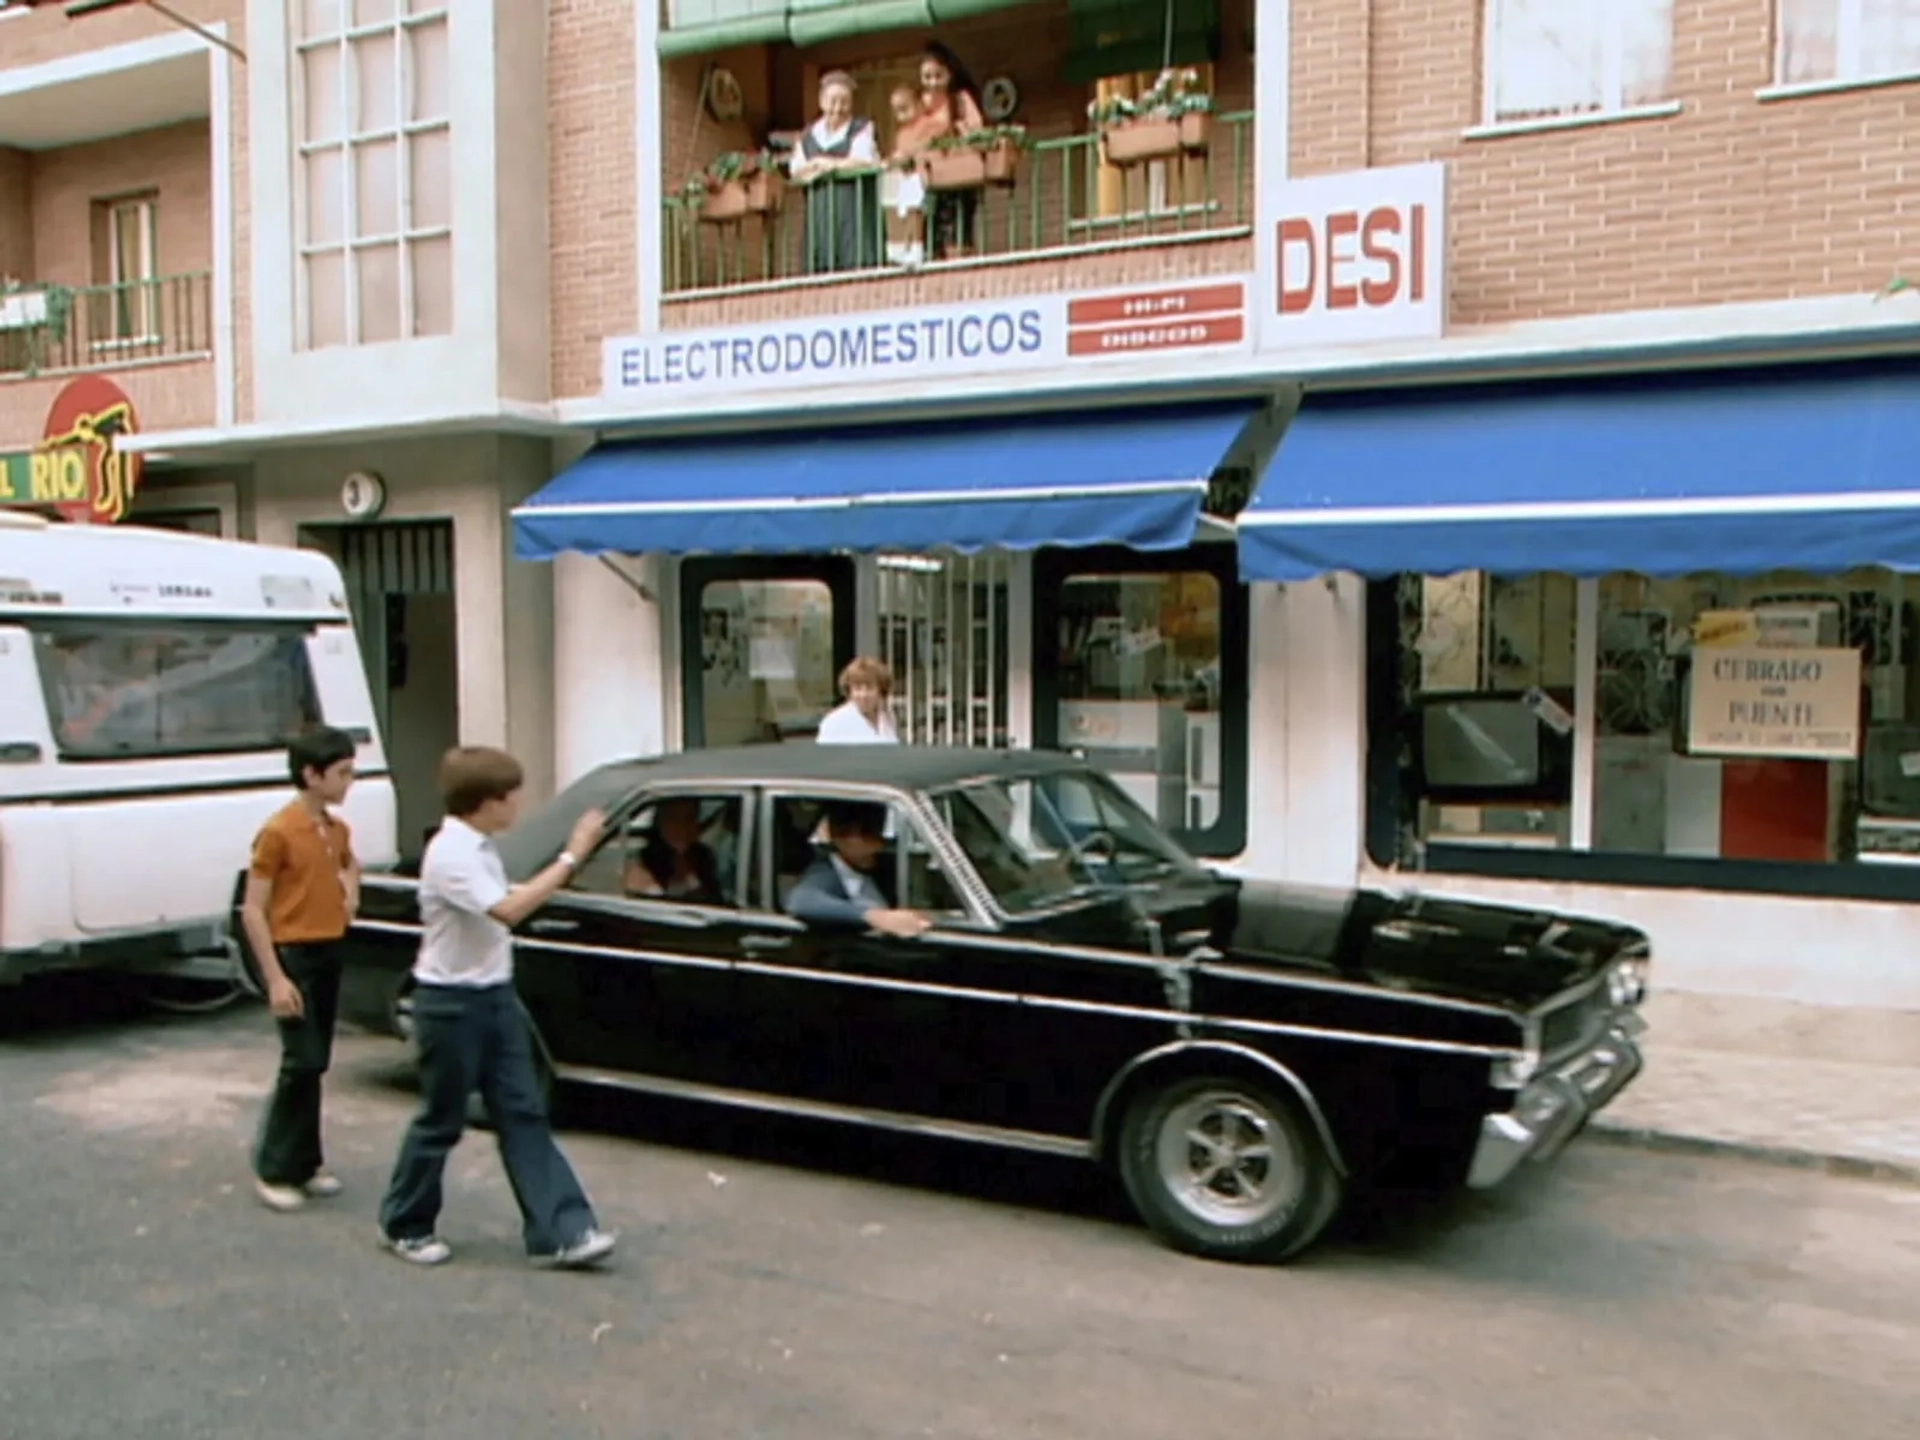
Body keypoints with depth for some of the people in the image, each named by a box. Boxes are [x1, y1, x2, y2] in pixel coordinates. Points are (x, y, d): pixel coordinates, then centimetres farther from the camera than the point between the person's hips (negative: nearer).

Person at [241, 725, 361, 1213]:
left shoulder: (338, 830, 8)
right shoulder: (278, 832, -15)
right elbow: (252, 911, -15)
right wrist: (275, 978, -19)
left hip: (330, 954, 7)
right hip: (294, 956, -7)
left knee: (316, 1064, 11)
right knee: (303, 1063, -9)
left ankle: (307, 1162, 21)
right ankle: (274, 1169, 3)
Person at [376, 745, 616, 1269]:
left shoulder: (480, 848, 6)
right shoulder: (450, 855, -23)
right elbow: (509, 910, -33)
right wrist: (571, 856, -32)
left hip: (495, 996, 9)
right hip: (452, 1003, -9)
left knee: (523, 1115, 5)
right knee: (441, 1121, 7)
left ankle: (561, 1232, 5)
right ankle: (404, 1226, 28)